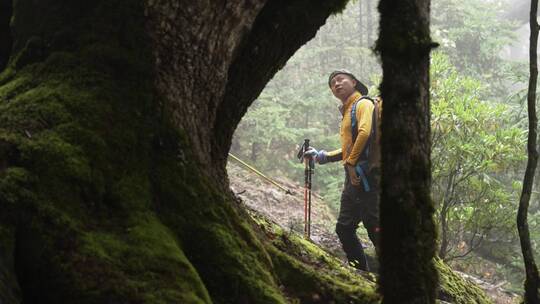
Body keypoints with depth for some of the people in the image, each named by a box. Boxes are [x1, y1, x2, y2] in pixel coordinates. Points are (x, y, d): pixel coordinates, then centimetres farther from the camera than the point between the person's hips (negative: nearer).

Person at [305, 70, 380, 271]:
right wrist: (321, 156, 26)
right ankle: (361, 271, 16)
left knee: (374, 227, -12)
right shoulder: (347, 111, 24)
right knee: (344, 228, 10)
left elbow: (365, 133, -22)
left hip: (365, 176, -10)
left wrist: (352, 163, -19)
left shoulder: (363, 104, -4)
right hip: (353, 178, 10)